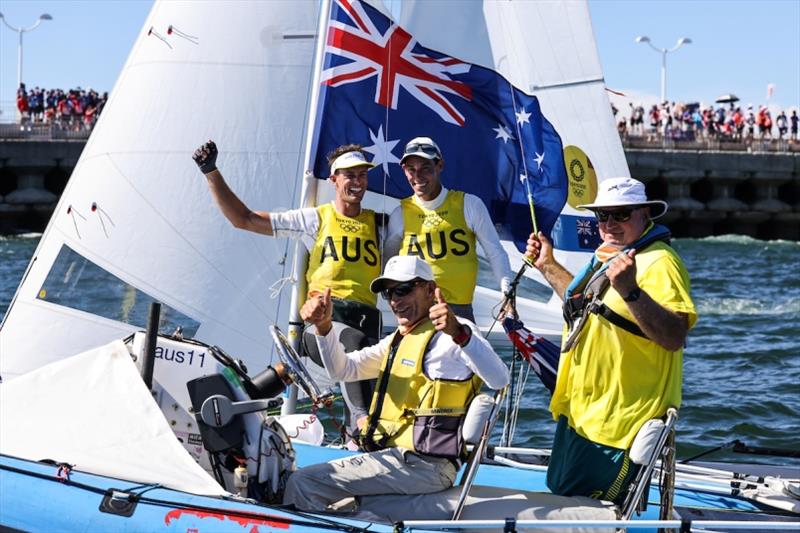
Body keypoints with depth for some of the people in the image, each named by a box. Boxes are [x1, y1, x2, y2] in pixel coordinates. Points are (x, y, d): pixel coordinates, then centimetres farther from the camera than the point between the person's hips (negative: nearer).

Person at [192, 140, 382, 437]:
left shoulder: (378, 224, 22)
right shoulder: (316, 219, 15)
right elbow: (243, 219, 13)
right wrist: (211, 173, 8)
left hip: (365, 320, 4)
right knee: (354, 342, -37)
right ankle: (362, 423, -48)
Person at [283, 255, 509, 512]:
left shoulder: (450, 334, -9)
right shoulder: (397, 340, 23)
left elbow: (499, 380, -26)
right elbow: (343, 369, 21)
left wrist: (459, 333, -42)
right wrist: (323, 326, 3)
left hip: (423, 465, -10)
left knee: (303, 483, -15)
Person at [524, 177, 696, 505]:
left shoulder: (659, 263, -18)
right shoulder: (608, 256, 12)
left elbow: (674, 336, -30)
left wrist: (630, 290, -41)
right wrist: (547, 265, 25)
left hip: (617, 424, -10)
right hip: (579, 412, 10)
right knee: (558, 492, 21)